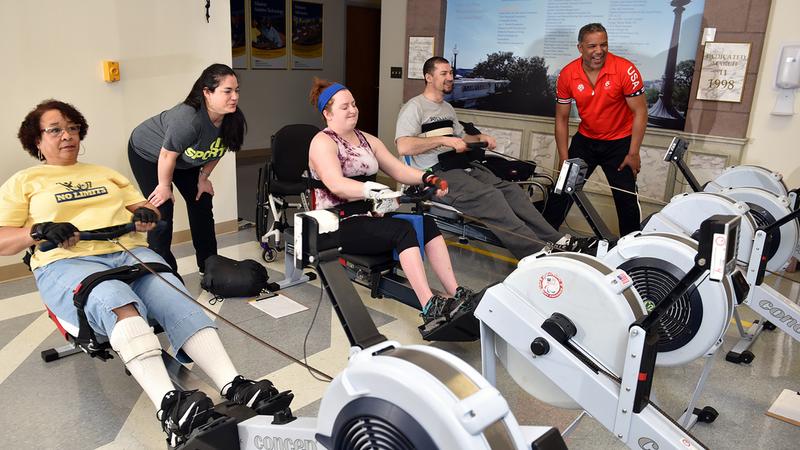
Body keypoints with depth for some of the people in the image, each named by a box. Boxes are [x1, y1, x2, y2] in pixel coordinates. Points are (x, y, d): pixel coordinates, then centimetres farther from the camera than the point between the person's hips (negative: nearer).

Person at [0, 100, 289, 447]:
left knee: (175, 298, -30)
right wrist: (40, 231, -9)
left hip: (130, 252, 3)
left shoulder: (104, 173, 31)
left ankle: (235, 388, -47)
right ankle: (169, 406, -57)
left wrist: (145, 214, 2)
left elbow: (144, 207, 27)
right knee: (117, 303, -39)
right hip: (68, 263, -3)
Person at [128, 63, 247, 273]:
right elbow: (167, 155, -28)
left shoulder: (233, 119, -22)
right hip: (147, 153, -6)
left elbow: (216, 150, -3)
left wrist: (203, 177, 2)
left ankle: (208, 267, 16)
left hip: (186, 161, 6)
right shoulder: (187, 119, -42)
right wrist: (164, 186, -15)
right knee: (161, 210, -12)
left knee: (201, 203, 5)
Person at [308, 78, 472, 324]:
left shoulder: (367, 139, 17)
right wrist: (369, 190, -40)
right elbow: (336, 184, -24)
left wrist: (425, 178, -9)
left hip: (369, 214, 7)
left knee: (427, 223, -16)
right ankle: (429, 306, -35)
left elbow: (398, 169, 10)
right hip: (338, 223, -7)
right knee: (403, 229, -30)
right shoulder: (323, 142, -7)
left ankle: (456, 293, -19)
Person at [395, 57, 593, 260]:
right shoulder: (414, 107, -3)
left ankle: (556, 241, -17)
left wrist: (480, 138, 12)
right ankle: (539, 253, -33)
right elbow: (403, 146, -19)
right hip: (436, 173, -8)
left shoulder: (447, 108, 24)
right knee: (490, 196, -29)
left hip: (461, 165, 8)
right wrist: (444, 140, -20)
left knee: (510, 189, -13)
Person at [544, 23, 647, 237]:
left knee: (626, 198, -1)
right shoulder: (567, 74, -12)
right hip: (585, 139, 3)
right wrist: (564, 158, -5)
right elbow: (562, 118, -4)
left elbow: (640, 112, -14)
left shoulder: (625, 70, -20)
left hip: (619, 142, -2)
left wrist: (633, 154, -15)